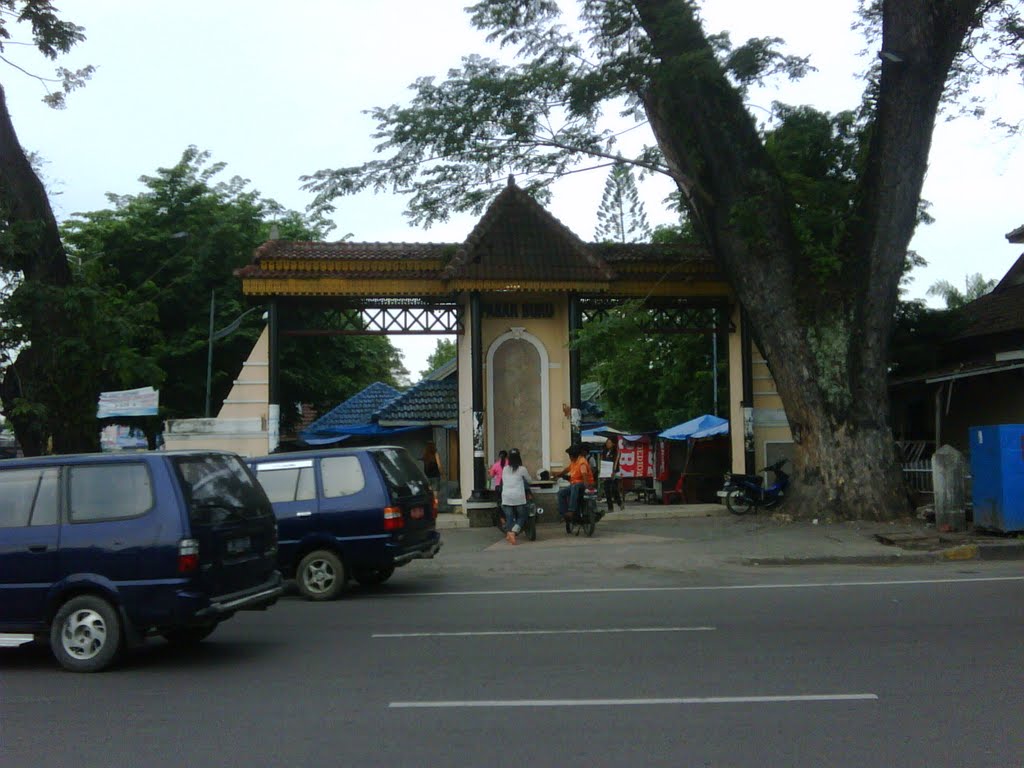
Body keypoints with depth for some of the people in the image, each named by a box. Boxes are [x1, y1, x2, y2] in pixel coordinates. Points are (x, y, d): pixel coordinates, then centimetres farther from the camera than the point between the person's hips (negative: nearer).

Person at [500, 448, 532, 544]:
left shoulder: (505, 469, 8)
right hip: (519, 496, -3)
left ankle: (508, 533, -18)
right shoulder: (522, 469, 0)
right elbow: (529, 480, 14)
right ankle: (513, 532, -15)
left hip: (506, 496, 3)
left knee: (509, 518, 4)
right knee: (521, 517, 8)